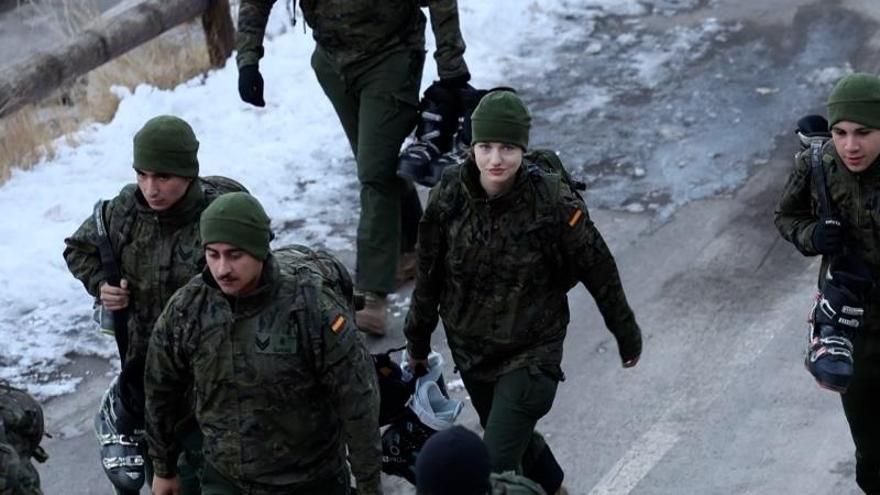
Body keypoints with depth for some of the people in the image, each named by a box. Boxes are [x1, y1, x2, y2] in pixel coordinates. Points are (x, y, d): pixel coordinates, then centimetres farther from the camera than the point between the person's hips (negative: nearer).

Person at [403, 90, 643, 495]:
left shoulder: (553, 202, -22)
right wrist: (418, 338, 13)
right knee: (516, 438, 25)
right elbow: (429, 272, 2)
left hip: (531, 354, -4)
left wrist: (626, 335, 3)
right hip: (469, 349, 4)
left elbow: (599, 271, -8)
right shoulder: (449, 195, -12)